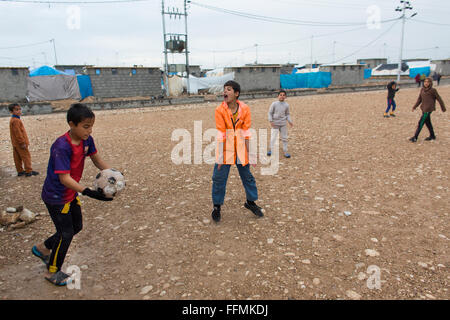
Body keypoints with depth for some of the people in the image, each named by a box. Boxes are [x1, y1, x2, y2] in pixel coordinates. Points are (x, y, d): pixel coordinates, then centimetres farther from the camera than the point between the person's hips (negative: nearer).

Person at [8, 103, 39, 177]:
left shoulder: (13, 120, 14)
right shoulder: (16, 121, -18)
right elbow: (18, 133, -22)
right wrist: (22, 142, -21)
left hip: (15, 143, 10)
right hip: (20, 143, -10)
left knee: (18, 158, 12)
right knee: (26, 156, -3)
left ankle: (20, 171, 20)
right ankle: (29, 171, -1)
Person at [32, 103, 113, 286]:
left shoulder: (86, 140, -8)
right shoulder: (61, 147, -31)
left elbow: (97, 160, 3)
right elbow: (64, 178, -33)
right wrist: (89, 192, -41)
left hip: (71, 194, 8)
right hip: (56, 197, -8)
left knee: (77, 227, 20)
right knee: (66, 233, 2)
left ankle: (43, 248, 44)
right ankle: (52, 272, 27)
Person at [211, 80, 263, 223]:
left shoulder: (245, 109, -6)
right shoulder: (220, 110, -11)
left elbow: (246, 132, -3)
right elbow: (220, 134, -12)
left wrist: (250, 153, -3)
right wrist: (220, 155, -14)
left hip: (240, 148, 2)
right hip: (225, 148, -2)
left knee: (247, 176, 12)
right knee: (219, 178, 2)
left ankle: (250, 201, 34)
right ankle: (217, 207, 20)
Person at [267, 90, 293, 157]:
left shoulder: (286, 105, 1)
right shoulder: (274, 104, -7)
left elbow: (287, 114, 11)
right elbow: (270, 113, -3)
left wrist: (290, 121, -1)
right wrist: (271, 121, -12)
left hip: (283, 124, 3)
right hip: (275, 124, -3)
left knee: (284, 138, 7)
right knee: (273, 137, -3)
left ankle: (285, 152, 16)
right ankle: (271, 150, 16)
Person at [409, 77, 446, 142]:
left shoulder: (433, 90, -8)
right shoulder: (422, 90, 7)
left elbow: (439, 99, 1)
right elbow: (419, 99, 15)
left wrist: (443, 108, 9)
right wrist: (414, 107, 5)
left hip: (429, 109, -7)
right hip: (424, 109, 7)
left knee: (421, 122, -9)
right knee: (427, 122, 15)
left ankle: (415, 137, -7)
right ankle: (432, 136, 30)